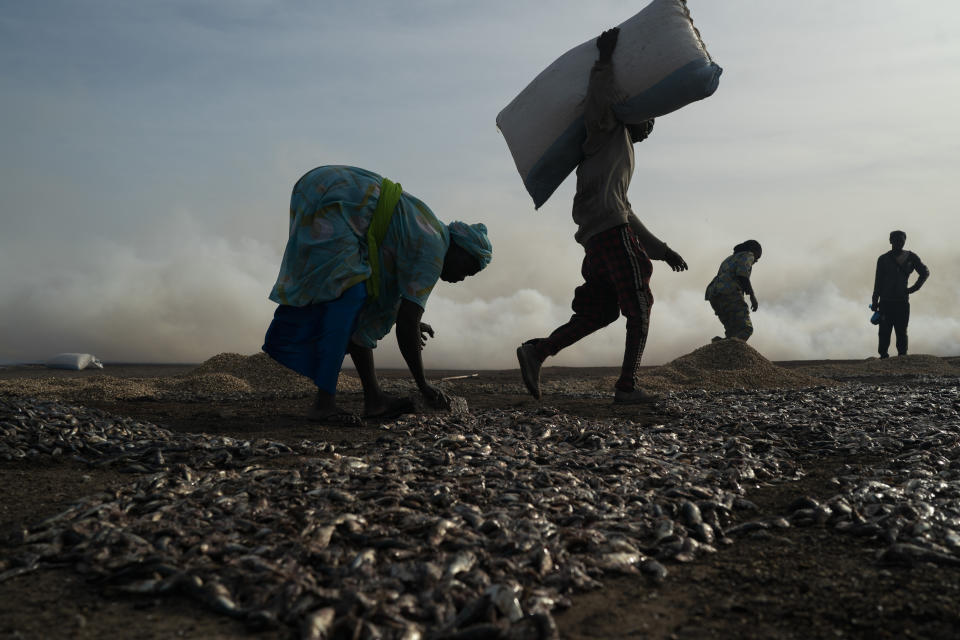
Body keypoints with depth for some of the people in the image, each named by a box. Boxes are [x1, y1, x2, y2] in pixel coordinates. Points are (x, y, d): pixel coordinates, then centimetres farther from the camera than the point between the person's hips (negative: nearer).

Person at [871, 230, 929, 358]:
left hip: (902, 301, 1)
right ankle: (884, 356, -2)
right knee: (884, 332, -5)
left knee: (901, 332, 0)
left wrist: (913, 288, 7)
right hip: (886, 302, -1)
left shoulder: (911, 257, 9)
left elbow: (925, 272, 19)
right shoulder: (883, 259, 8)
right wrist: (875, 301, 1)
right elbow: (878, 281, 6)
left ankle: (902, 356, 3)